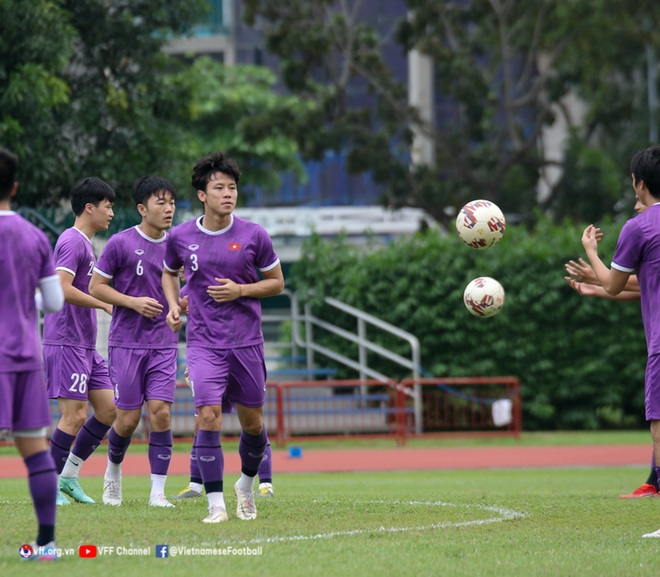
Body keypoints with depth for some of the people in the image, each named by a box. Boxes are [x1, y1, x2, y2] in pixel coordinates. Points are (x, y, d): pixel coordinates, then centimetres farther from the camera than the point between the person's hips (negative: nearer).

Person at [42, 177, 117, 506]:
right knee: (75, 416, -9)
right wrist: (104, 304, -20)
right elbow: (63, 289, -24)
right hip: (65, 343, -10)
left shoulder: (85, 243, 19)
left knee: (108, 410, 7)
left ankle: (69, 476, 15)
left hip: (85, 346, 10)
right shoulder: (72, 241, -12)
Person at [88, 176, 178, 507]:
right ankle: (113, 469, 29)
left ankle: (158, 492, -6)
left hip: (163, 345, 3)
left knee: (160, 413, -10)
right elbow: (96, 286, -2)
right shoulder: (121, 243, -6)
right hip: (126, 343, -3)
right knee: (128, 418, -1)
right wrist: (134, 302, -14)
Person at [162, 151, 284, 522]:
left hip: (247, 341, 1)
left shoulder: (254, 236, -4)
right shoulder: (181, 237, 0)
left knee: (252, 422, 9)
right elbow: (169, 273, 21)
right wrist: (174, 305, 3)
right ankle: (216, 503, -11)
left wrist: (240, 290, -11)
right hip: (203, 342, -1)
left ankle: (247, 484, 36)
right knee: (209, 416, -15)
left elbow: (276, 283, 6)